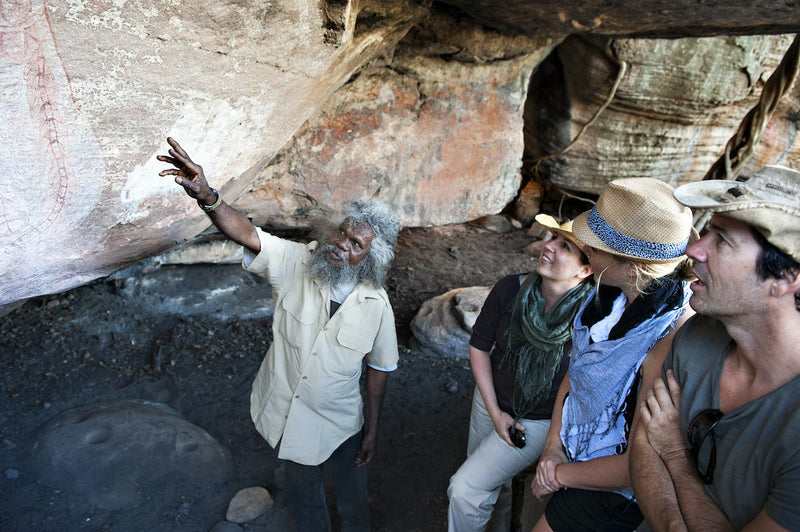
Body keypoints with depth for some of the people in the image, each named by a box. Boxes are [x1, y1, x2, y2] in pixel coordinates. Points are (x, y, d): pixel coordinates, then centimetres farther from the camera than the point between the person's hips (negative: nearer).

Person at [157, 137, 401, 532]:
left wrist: (372, 430, -2)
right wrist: (206, 197, -54)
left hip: (338, 424, -1)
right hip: (286, 415, 2)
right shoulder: (296, 263, -19)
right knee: (302, 497, 26)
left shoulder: (376, 305, -20)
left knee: (352, 496, 24)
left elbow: (379, 367, -8)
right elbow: (248, 234, -34)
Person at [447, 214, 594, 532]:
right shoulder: (511, 289, -18)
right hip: (492, 401, 4)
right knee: (491, 481, 25)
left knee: (465, 489, -5)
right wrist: (495, 413, -7)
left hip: (540, 421, -4)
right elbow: (479, 346, -7)